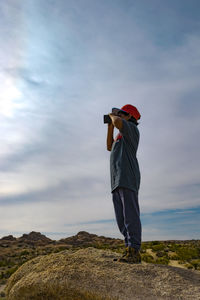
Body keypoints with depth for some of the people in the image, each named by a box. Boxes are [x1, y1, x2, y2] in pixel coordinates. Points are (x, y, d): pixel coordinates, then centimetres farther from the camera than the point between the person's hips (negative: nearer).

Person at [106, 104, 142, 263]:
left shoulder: (131, 128, 4)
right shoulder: (122, 134, 31)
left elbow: (118, 122, -18)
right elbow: (110, 147, 39)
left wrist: (113, 116, 7)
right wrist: (110, 127, 33)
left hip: (127, 178, -9)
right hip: (118, 180, 9)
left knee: (130, 215, -12)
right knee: (121, 218, 5)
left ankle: (134, 252, -10)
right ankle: (130, 250, 8)